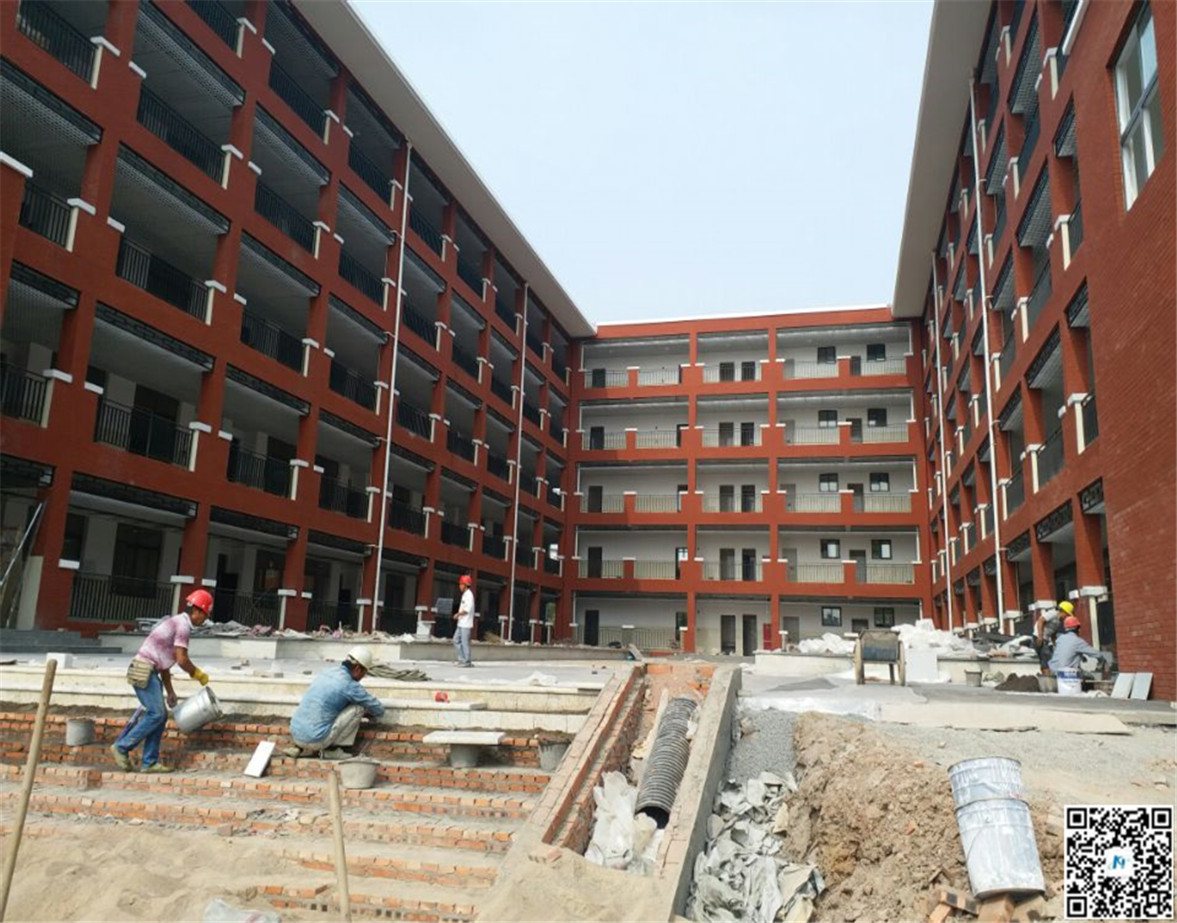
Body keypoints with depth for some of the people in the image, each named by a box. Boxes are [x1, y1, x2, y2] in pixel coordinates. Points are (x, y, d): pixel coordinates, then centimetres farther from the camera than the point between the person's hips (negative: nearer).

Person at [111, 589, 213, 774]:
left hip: (148, 671, 10)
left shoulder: (176, 623, 20)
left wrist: (170, 691, 23)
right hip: (144, 670, -10)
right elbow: (182, 660, -14)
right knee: (156, 713, -11)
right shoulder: (183, 625, -10)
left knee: (160, 715, 7)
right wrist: (198, 674, 2)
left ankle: (149, 762, 7)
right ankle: (122, 746, -3)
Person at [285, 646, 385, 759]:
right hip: (316, 739, -8)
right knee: (359, 707, -1)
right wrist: (368, 712, 25)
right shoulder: (349, 685, -10)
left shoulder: (326, 673, 12)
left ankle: (301, 748, 18)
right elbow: (379, 710, 1)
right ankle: (331, 749, 5)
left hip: (296, 734, 8)